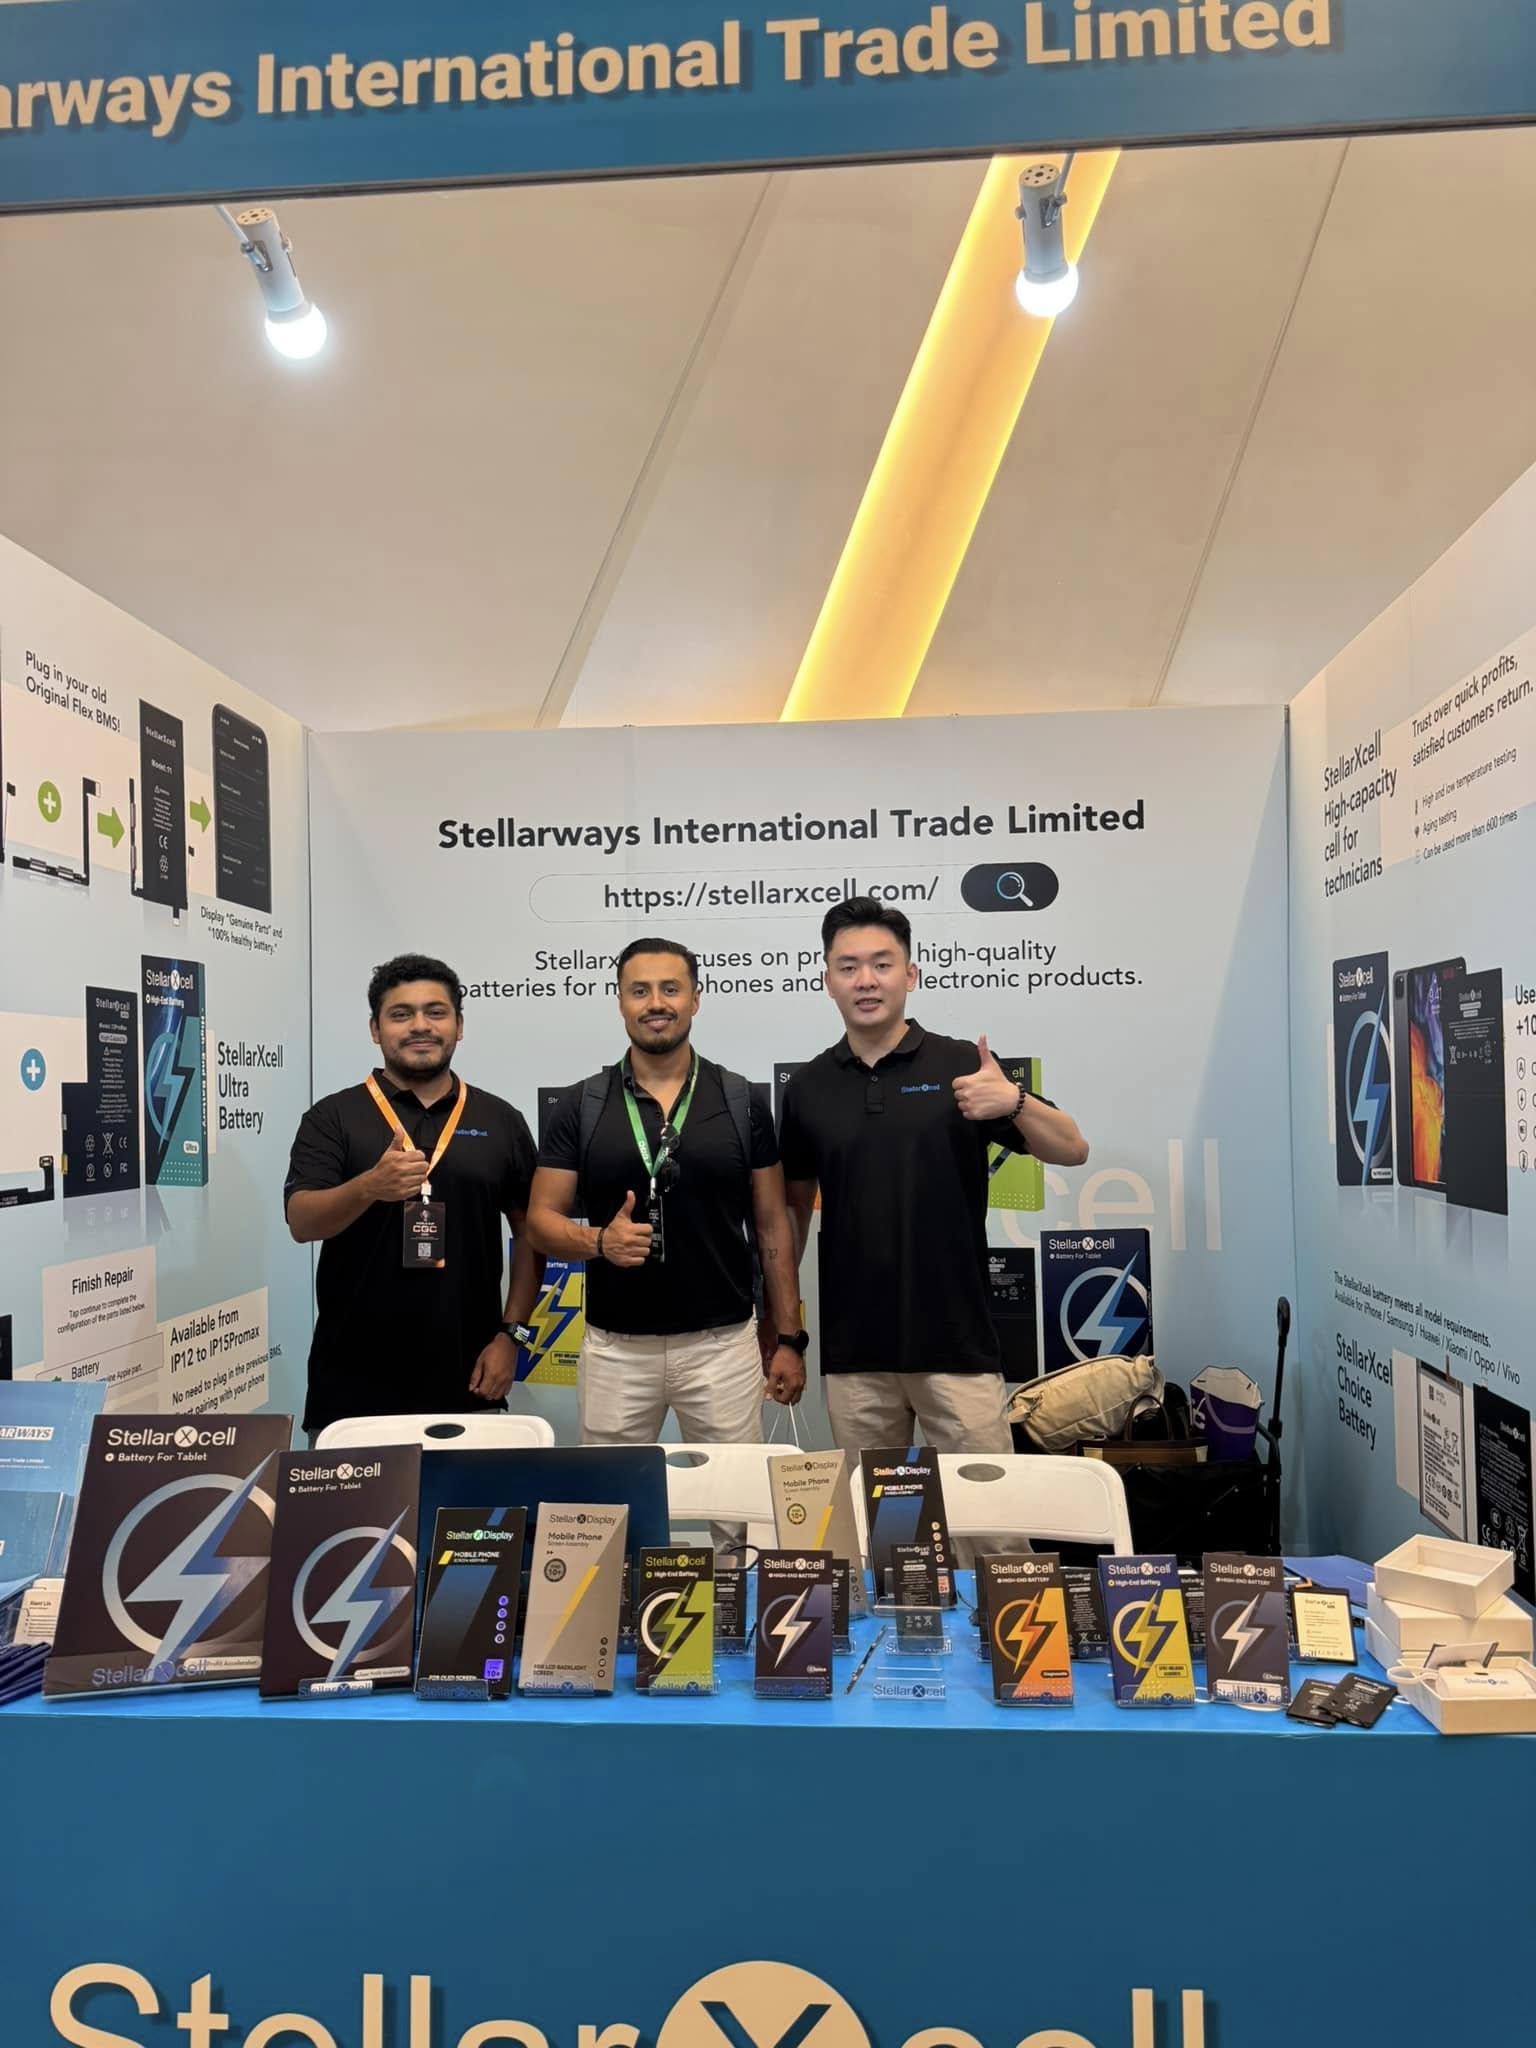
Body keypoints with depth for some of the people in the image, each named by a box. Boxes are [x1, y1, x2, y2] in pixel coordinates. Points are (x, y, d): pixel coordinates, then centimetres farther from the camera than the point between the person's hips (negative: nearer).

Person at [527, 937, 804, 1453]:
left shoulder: (741, 1102, 1)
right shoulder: (581, 1105, 1)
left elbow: (771, 1225, 4)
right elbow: (542, 1219, 1)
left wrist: (789, 1338, 1)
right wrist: (599, 1240, -19)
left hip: (722, 1345, 0)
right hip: (614, 1348, 0)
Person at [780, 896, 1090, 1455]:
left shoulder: (962, 1065, -3)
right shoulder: (808, 1086, 5)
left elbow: (1072, 1151, -4)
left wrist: (1015, 1101, -23)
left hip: (955, 1341, -2)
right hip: (852, 1347, 2)